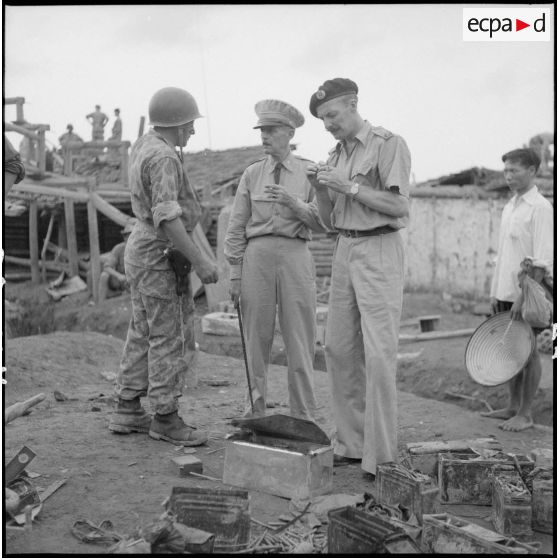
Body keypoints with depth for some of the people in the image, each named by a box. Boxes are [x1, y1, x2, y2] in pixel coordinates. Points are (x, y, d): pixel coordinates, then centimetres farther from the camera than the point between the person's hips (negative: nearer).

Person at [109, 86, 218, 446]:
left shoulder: (144, 144, 10)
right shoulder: (163, 158, -20)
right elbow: (167, 217, -29)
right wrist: (200, 261, -28)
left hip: (141, 250, 10)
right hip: (160, 256, -10)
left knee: (144, 333, 15)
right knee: (172, 338, -3)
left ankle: (128, 411, 21)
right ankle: (166, 418, 5)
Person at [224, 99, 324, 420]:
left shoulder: (309, 172, 7)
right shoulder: (252, 174, 10)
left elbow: (321, 222, 1)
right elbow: (237, 227, 9)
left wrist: (292, 202, -15)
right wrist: (235, 273, 4)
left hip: (296, 257, -1)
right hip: (257, 255, 1)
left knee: (300, 341, -1)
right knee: (256, 340, 5)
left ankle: (304, 416, 8)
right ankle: (256, 412, 16)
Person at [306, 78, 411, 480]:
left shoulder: (389, 145, -5)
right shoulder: (335, 156, 16)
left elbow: (399, 207, -14)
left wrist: (349, 187, -16)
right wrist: (320, 189, 0)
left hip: (380, 251, -7)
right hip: (345, 251, 8)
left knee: (379, 353, -9)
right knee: (339, 349, 6)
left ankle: (381, 456, -4)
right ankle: (351, 445, 14)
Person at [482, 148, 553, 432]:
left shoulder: (541, 208, -11)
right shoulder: (509, 207, 14)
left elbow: (542, 260, -16)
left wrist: (524, 296, -20)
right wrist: (495, 293, 14)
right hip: (506, 292, 8)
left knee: (528, 352, 0)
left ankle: (525, 414, 7)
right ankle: (513, 406, 24)